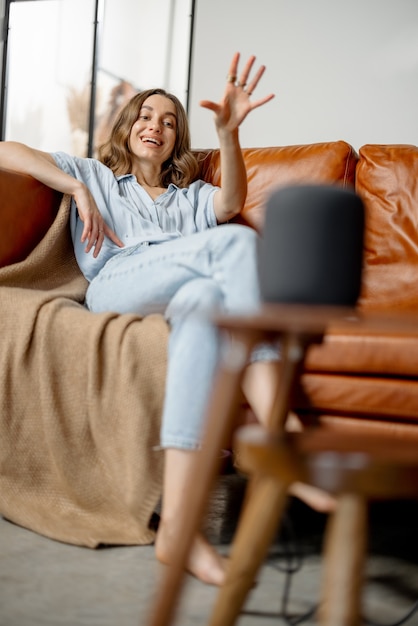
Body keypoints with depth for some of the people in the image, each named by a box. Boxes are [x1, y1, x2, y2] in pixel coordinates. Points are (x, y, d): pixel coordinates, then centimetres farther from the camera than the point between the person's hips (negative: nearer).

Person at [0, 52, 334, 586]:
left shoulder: (191, 195, 37)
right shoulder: (96, 176, 32)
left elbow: (230, 202, 10)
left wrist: (228, 131, -8)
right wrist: (80, 191, 7)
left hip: (180, 294, 3)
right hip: (116, 287, -2)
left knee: (206, 295, -38)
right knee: (239, 241, -31)